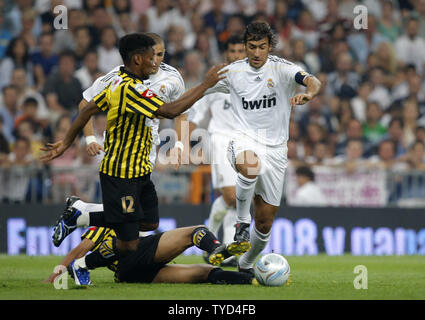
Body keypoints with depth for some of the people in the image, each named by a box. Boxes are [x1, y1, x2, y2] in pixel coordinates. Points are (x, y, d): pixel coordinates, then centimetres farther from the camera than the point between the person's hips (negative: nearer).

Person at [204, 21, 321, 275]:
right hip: (245, 140, -1)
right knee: (249, 164, -41)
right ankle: (242, 221, -22)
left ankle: (246, 265, 30)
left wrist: (307, 94, -45)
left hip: (275, 148, 1)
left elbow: (313, 81, -23)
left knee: (265, 221, 5)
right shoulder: (233, 72, 2)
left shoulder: (281, 68, -5)